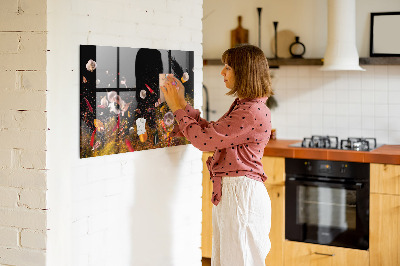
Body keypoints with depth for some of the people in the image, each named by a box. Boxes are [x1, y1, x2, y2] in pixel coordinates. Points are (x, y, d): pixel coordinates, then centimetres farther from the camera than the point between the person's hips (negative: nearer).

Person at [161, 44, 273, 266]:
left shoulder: (253, 112, -20)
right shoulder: (242, 106, 14)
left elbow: (204, 139, -19)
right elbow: (211, 131, 17)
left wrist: (178, 108, -7)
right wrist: (182, 104, 15)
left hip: (241, 194, -10)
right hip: (228, 192, 10)